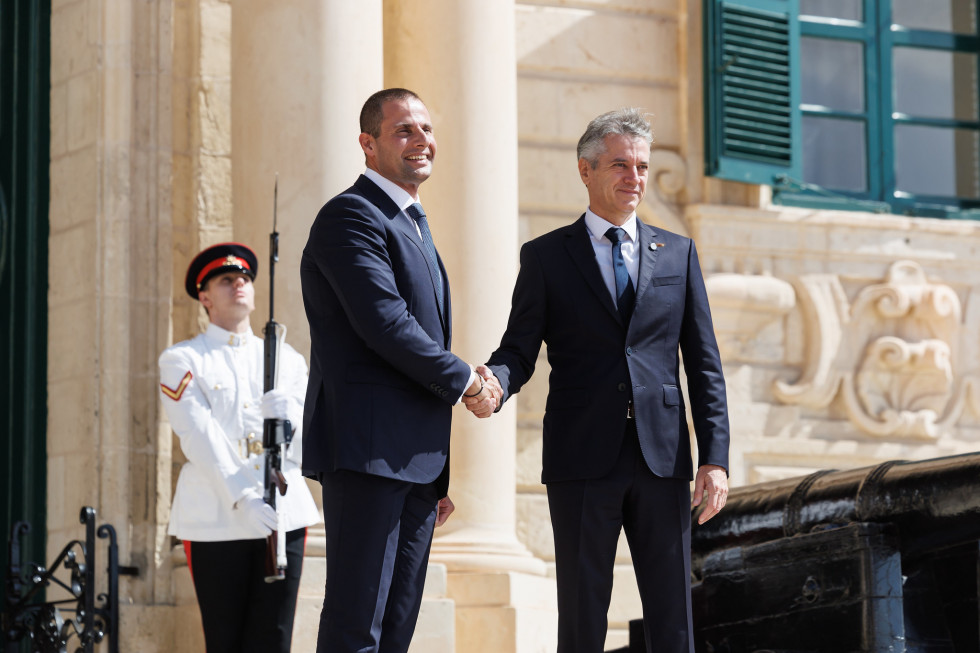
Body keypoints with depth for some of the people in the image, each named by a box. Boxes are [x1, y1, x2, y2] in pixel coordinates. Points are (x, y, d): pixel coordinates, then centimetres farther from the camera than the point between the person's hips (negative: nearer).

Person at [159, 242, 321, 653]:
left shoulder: (287, 359, 17)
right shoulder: (181, 361, 6)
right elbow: (200, 438, -8)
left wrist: (289, 416, -13)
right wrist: (243, 500, -20)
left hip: (285, 514, 3)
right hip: (215, 521, -3)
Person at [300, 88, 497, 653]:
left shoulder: (414, 227, 24)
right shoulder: (351, 217, -7)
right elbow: (385, 325, -19)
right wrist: (466, 382, -7)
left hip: (414, 459, 9)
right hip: (367, 451, -9)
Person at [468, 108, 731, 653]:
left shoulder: (678, 254, 13)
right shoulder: (546, 256, 7)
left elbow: (704, 365, 10)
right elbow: (519, 349, 3)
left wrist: (715, 459, 1)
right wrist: (495, 382, -21)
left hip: (662, 459, 2)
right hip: (583, 460, -2)